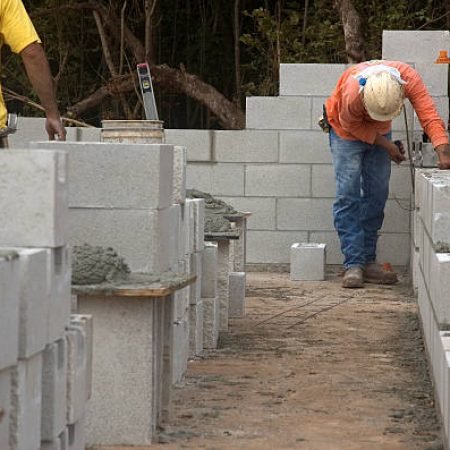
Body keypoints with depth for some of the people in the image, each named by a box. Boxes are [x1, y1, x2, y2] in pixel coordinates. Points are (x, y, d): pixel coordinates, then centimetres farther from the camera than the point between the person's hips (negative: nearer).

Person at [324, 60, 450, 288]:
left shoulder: (409, 78, -35)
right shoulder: (352, 94, -41)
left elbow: (429, 115, -38)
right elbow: (351, 125, -21)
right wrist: (386, 145, -19)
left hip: (379, 132, 4)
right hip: (348, 130, -4)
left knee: (377, 194, 2)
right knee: (348, 194, -13)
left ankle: (368, 261, 7)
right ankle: (353, 264, -14)